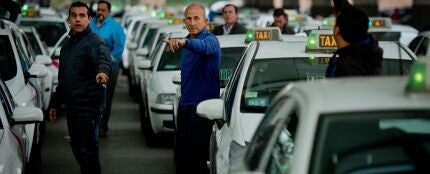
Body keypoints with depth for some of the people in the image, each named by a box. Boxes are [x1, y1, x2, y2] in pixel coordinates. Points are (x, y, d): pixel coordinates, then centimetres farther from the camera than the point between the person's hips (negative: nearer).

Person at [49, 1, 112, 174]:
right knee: (77, 149, 14)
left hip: (89, 107, -9)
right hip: (72, 106, 9)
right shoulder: (68, 45, 18)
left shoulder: (95, 41, -9)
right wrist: (55, 104, 26)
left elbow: (104, 60, -31)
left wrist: (103, 71, -54)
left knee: (87, 150, -11)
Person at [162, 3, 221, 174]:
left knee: (197, 158, -8)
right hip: (185, 105, 9)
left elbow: (203, 46, -40)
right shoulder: (187, 41, 13)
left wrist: (184, 43, -58)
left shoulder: (210, 40, -14)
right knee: (181, 152, 15)